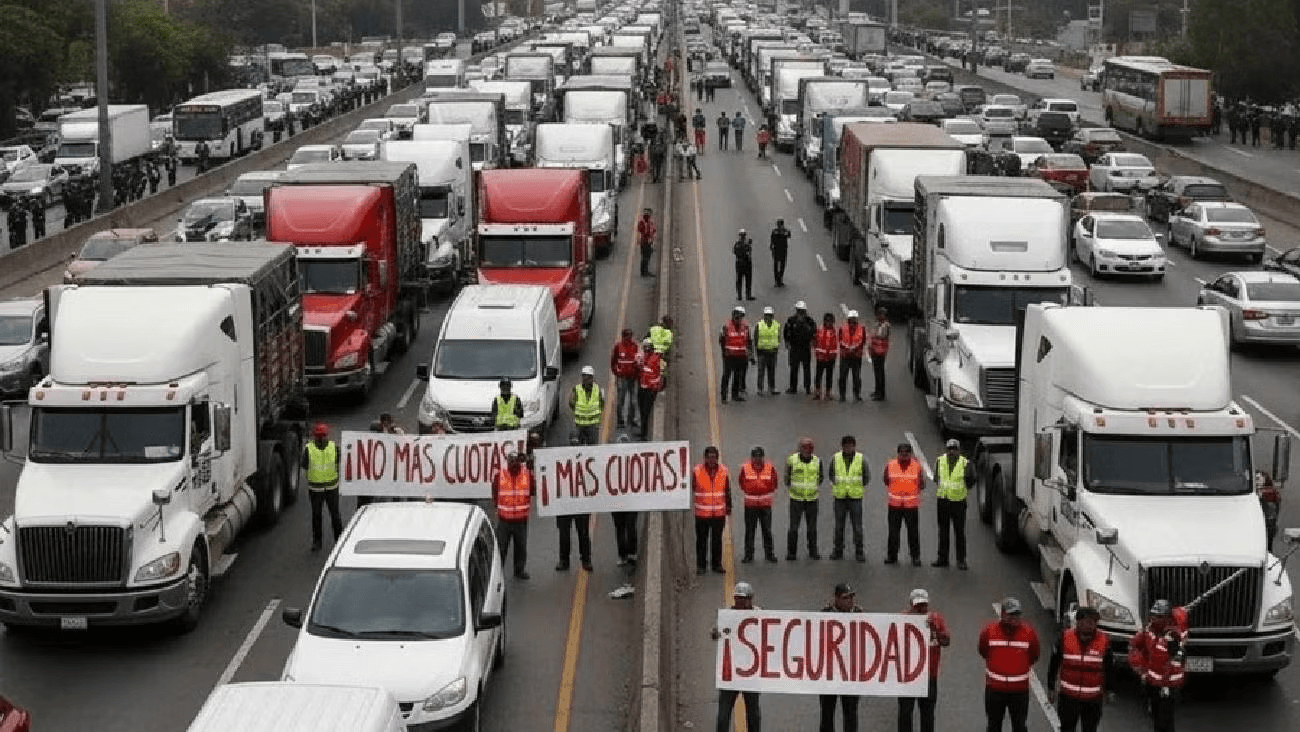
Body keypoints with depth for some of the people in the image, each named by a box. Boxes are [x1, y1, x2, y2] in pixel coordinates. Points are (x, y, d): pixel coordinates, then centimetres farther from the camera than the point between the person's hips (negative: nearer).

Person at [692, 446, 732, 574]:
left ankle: (717, 564, 20)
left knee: (717, 540, 9)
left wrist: (728, 508, 13)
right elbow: (691, 490, 0)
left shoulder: (723, 471, 2)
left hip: (719, 513, 2)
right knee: (701, 540, 5)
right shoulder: (697, 471, -6)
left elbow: (727, 491, 11)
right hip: (701, 513, -2)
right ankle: (701, 565, 14)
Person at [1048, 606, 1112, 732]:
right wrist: (1051, 688, 6)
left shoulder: (1104, 641, -4)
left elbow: (1108, 668, 8)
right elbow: (1054, 664, 4)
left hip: (1093, 698, 0)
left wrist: (1109, 690, 9)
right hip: (1068, 697, 0)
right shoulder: (1065, 638, -6)